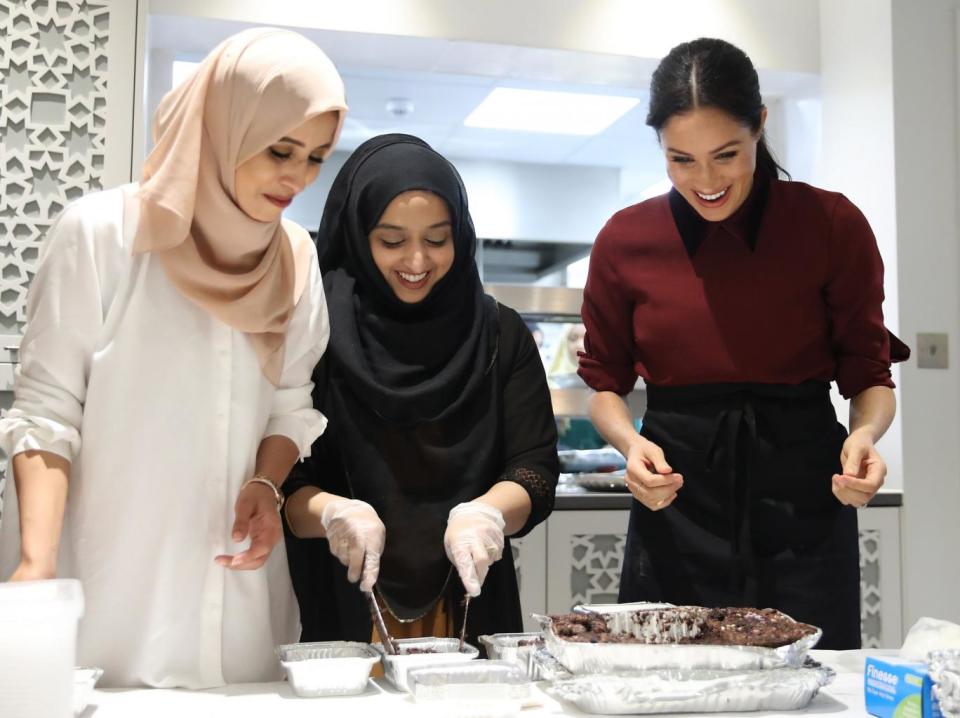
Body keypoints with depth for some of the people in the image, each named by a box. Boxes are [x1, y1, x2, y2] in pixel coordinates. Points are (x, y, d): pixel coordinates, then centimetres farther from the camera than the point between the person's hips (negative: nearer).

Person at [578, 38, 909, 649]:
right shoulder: (625, 240, 1)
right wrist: (631, 442, -11)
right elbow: (604, 380, 9)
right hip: (676, 508, 1)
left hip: (804, 504, 0)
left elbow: (868, 373, 3)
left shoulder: (832, 225, -2)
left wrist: (865, 434, -18)